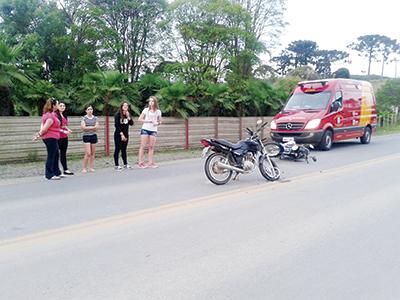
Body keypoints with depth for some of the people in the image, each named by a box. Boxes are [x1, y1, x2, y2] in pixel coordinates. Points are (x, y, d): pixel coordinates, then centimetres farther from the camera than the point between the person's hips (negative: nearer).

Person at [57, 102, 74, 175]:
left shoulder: (64, 116, 15)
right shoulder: (56, 115, -10)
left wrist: (68, 130, 5)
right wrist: (63, 131, -19)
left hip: (65, 137, 8)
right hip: (58, 137, -8)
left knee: (63, 153, 13)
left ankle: (65, 170, 17)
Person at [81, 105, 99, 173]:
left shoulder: (95, 118, 9)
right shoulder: (83, 118, -1)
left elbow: (97, 128, 0)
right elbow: (83, 127, -13)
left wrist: (88, 128, -12)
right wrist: (92, 127, -9)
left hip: (94, 136, 4)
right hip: (86, 136, -4)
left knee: (93, 153, 4)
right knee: (88, 153, -11)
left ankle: (91, 167, 12)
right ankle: (84, 168, -1)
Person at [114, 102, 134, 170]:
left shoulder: (128, 114, 9)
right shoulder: (118, 114, -7)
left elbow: (131, 124, 0)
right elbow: (117, 125, -12)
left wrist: (128, 117, -13)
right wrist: (121, 134, -15)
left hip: (125, 134, 5)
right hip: (118, 134, -5)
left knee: (124, 149, 10)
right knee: (118, 149, -3)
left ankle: (125, 164, 14)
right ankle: (117, 165, -1)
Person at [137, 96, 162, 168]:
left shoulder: (158, 111, 6)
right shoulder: (146, 110, 0)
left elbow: (159, 121, 15)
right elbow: (139, 119, 0)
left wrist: (157, 123, -8)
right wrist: (147, 121, -13)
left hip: (153, 130, 2)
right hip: (145, 129, -2)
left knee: (151, 147, 2)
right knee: (143, 146, -3)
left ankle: (151, 163, 7)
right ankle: (141, 162, -1)